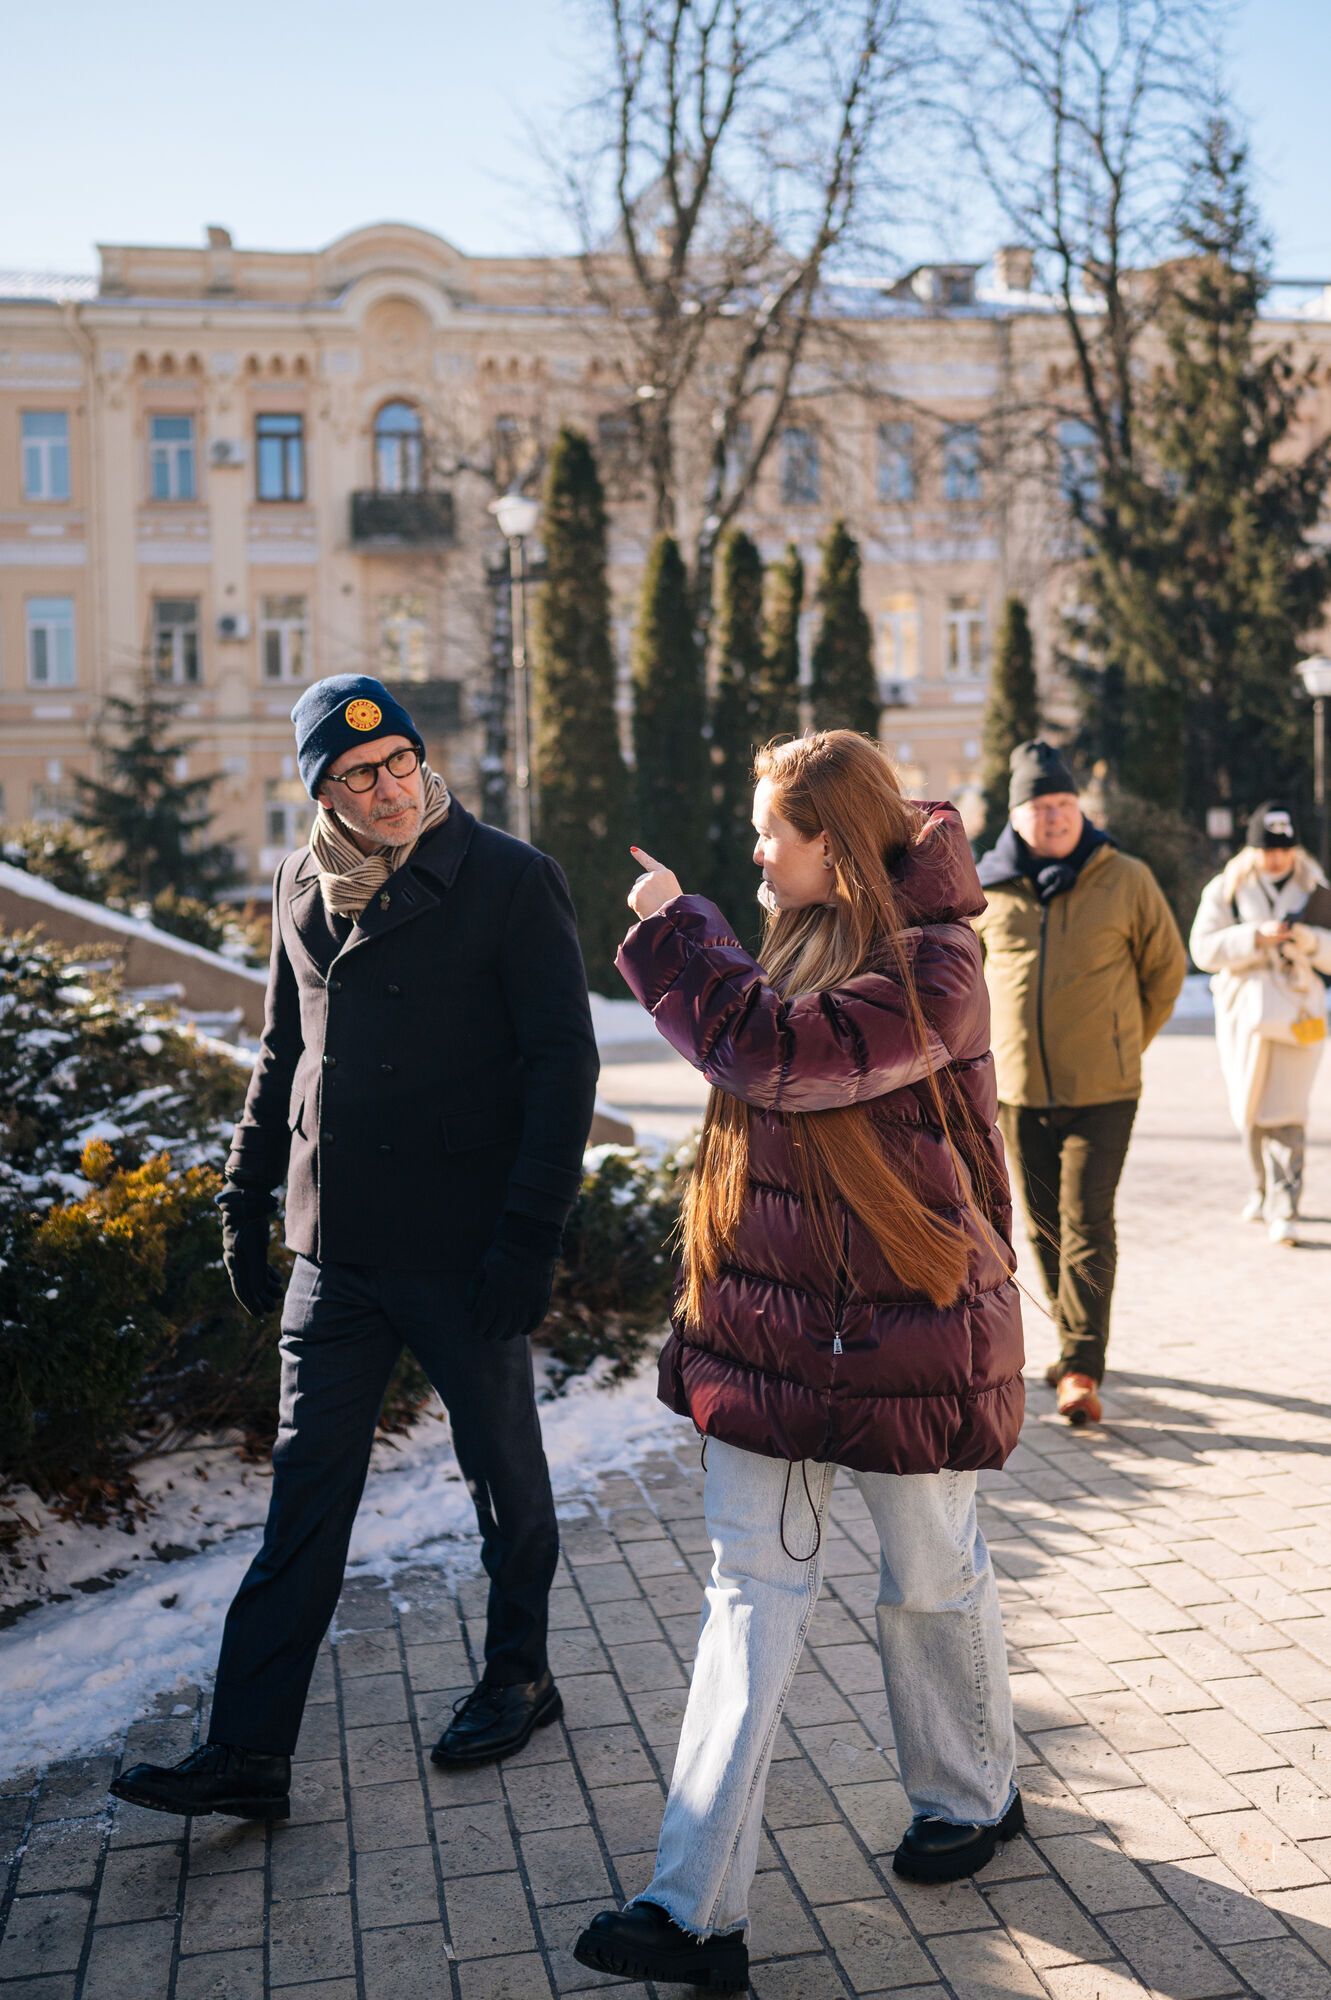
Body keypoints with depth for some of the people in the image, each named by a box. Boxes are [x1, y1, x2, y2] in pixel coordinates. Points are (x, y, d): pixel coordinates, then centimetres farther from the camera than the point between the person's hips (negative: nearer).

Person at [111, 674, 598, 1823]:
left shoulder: (508, 881, -10)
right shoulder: (305, 888, 8)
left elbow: (563, 1062, -12)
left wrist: (531, 1232, -17)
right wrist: (247, 1195, 15)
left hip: (463, 1253, -5)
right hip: (333, 1253, 5)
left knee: (505, 1478, 13)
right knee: (306, 1498, 7)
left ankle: (518, 1679, 35)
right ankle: (249, 1755, 13)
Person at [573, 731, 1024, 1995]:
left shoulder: (928, 969, -17)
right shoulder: (811, 942, 11)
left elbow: (775, 1050, -28)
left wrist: (671, 928, -16)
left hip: (904, 1329, -7)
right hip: (773, 1324, 7)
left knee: (931, 1576, 13)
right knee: (752, 1590, 3)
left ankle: (971, 1799, 40)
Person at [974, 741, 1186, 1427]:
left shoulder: (1126, 880, -3)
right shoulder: (987, 889, 3)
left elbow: (1166, 968, 8)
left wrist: (1124, 1046, 10)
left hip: (1101, 1090, -3)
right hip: (1018, 1089, 3)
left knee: (1086, 1222, -9)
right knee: (1045, 1225, 11)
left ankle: (1082, 1369, -8)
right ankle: (1074, 1342, 27)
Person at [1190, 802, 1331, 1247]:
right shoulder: (1226, 888, 3)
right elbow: (1204, 948, -6)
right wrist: (1256, 935, -19)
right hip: (1244, 1011, 1)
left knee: (1285, 1113, -10)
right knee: (1249, 1110, 9)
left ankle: (1283, 1210, -10)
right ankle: (1264, 1188, 30)